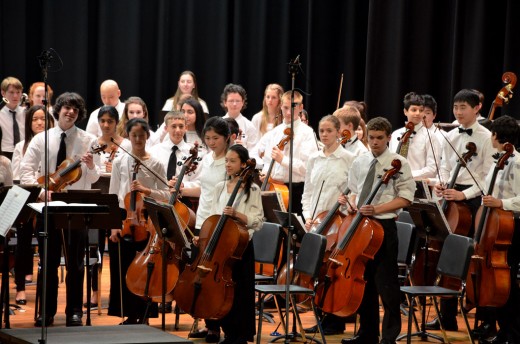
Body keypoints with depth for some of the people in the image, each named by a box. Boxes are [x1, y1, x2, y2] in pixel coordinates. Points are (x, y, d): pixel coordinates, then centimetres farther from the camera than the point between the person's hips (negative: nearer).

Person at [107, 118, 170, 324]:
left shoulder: (156, 164, 0)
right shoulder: (119, 162, 4)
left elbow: (165, 194, 0)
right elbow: (113, 196, 3)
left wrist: (147, 190, -18)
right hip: (123, 217, 1)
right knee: (122, 267, 3)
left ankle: (143, 314, 12)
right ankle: (130, 314, 12)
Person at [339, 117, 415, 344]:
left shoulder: (399, 163, -6)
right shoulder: (359, 162, 9)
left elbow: (405, 198, -9)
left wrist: (377, 209, -18)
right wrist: (351, 203, -2)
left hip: (384, 225, -6)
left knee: (386, 283, -3)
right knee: (363, 280, 13)